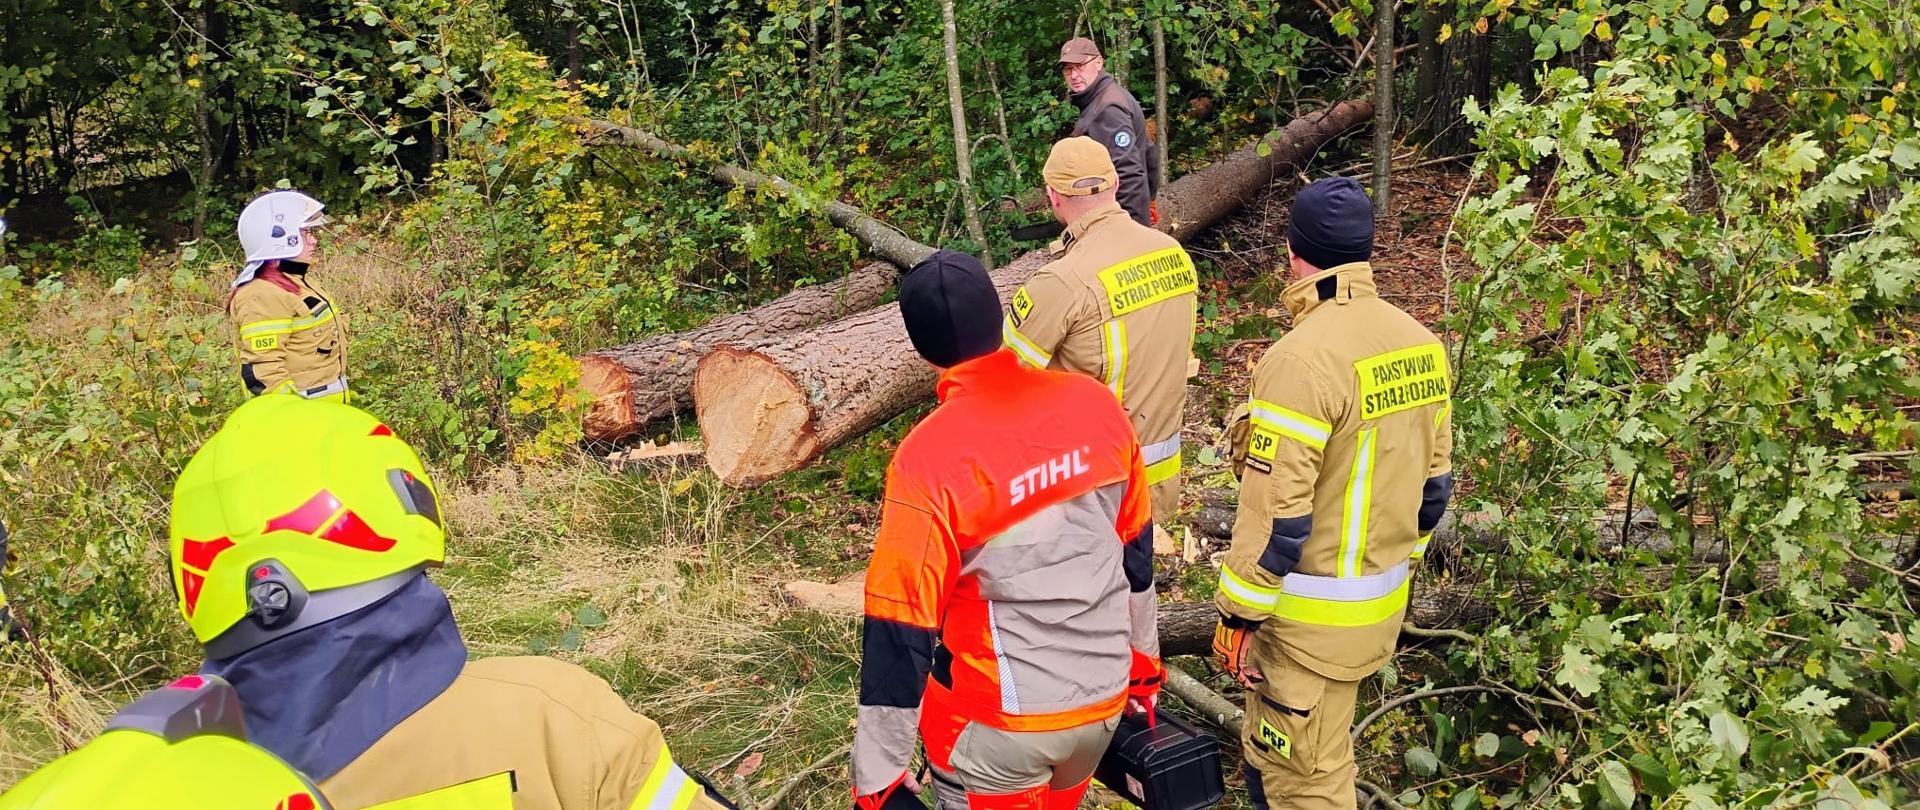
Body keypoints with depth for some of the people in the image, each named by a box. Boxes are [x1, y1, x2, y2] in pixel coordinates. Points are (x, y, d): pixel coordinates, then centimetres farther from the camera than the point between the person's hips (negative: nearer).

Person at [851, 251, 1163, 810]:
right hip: (1105, 703, 5)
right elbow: (1137, 553, 6)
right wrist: (1141, 663, 21)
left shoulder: (929, 458, -22)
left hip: (999, 723, -5)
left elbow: (901, 631, -18)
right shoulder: (1095, 404, -7)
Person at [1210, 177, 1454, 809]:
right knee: (1276, 749, 23)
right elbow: (1433, 483, 11)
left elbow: (1276, 513, -22)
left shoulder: (1304, 358, -23)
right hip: (1381, 602, 8)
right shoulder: (1420, 343, 2)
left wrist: (1238, 616, -13)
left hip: (1313, 615, -8)